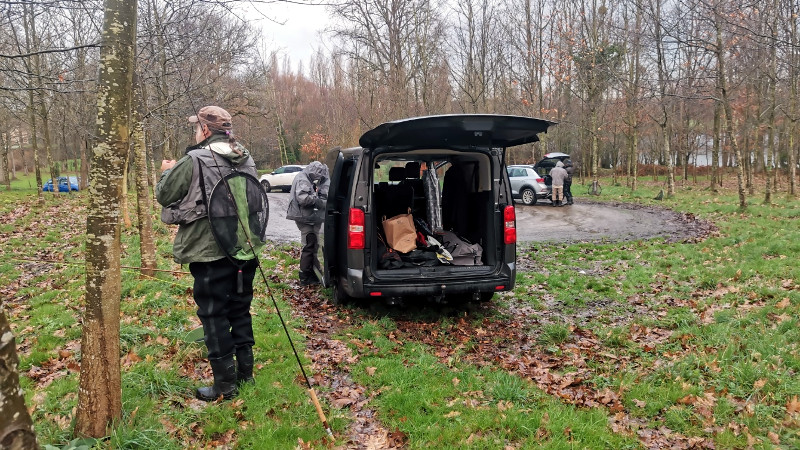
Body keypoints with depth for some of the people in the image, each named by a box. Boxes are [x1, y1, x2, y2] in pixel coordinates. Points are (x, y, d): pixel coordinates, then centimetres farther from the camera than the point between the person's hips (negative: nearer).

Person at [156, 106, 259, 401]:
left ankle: (225, 386, 10)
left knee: (214, 316, 3)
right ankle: (245, 372, 28)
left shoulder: (194, 161, -14)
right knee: (240, 310, 17)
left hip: (209, 253, -6)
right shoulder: (245, 159, 6)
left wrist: (168, 171, 15)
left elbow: (164, 195, -5)